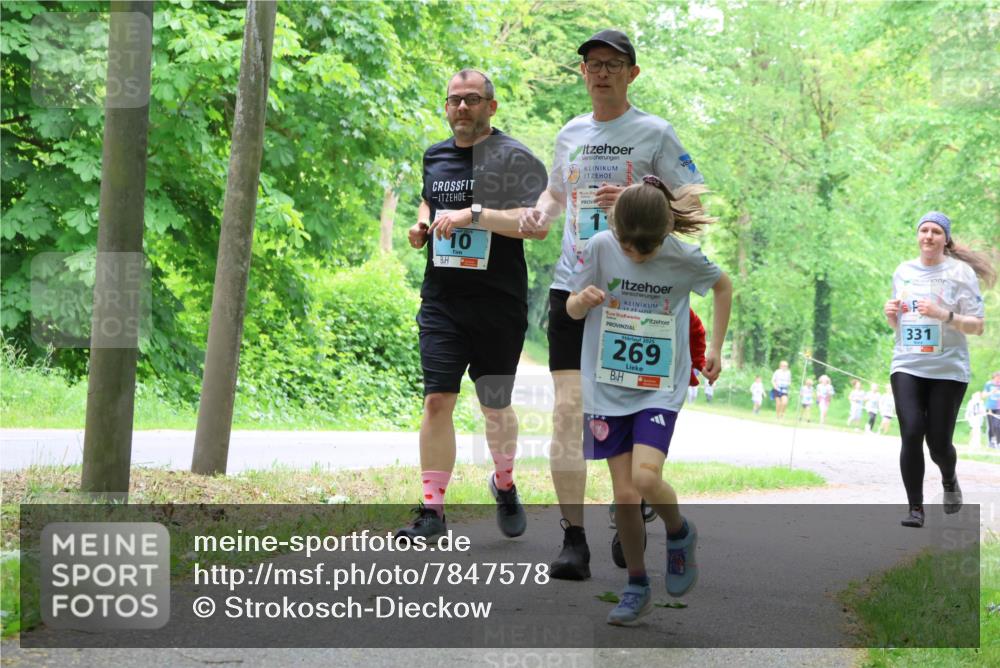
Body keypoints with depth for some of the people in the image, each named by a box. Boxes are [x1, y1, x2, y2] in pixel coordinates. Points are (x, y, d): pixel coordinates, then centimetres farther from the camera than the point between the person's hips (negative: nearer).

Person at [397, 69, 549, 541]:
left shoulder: (514, 158, -6)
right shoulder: (435, 156, 12)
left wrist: (473, 214, -23)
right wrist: (421, 225, 11)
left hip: (499, 303, -3)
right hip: (442, 302, 3)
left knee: (495, 406, 10)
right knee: (437, 401, -7)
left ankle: (504, 484, 37)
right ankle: (432, 511, -5)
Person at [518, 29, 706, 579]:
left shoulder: (654, 133, 0)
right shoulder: (571, 134, 14)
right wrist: (540, 212, 7)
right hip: (572, 284, 3)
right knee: (568, 408, -8)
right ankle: (573, 539, -7)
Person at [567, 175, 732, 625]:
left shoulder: (685, 257, -12)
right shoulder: (601, 247, -11)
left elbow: (723, 286, 9)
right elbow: (571, 309, 1)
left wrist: (716, 349, 9)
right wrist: (585, 299, -23)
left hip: (660, 387, -2)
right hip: (607, 386, 2)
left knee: (646, 476, -21)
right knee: (624, 494, -1)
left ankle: (680, 534, 11)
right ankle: (637, 586, 18)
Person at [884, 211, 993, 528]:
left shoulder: (960, 272, -2)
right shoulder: (903, 272, 11)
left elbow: (977, 326, -4)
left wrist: (943, 315, -19)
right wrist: (890, 315, -1)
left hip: (948, 369, -2)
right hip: (907, 366, 3)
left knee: (939, 443, -1)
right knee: (911, 434, -13)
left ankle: (949, 479, 34)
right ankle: (915, 508, -4)